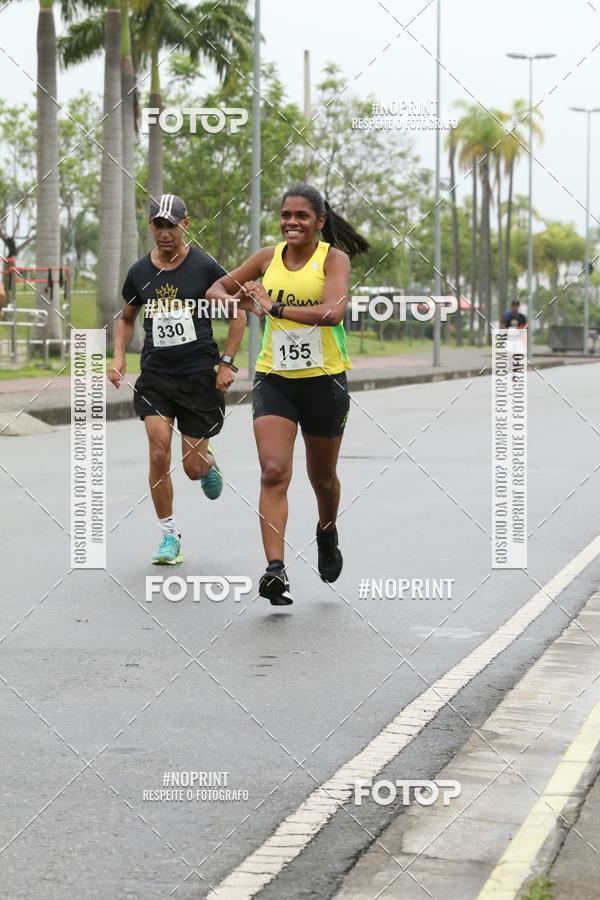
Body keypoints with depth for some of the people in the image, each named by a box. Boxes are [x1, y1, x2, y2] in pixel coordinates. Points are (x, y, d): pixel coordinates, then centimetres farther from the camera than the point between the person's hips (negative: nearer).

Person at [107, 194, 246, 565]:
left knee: (193, 468, 2)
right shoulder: (140, 272, 4)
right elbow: (127, 317, 21)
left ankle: (210, 464, 41)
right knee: (159, 455, -14)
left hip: (199, 376, -2)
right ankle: (170, 535, 1)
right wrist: (119, 356, 6)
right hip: (155, 375, 2)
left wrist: (227, 363, -4)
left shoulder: (205, 267, -6)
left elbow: (238, 314, 2)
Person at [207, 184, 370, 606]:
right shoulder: (268, 257, 4)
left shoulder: (335, 258, -8)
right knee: (274, 472, -15)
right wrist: (231, 301, -9)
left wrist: (276, 307, -32)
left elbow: (333, 311, -25)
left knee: (322, 477, 15)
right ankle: (276, 570, -20)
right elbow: (217, 288, 15)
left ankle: (328, 532, 47)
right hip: (274, 378, 2)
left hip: (324, 381, -2)